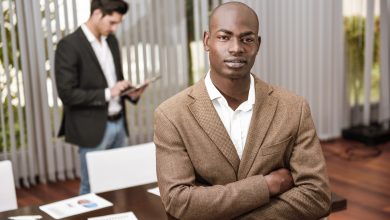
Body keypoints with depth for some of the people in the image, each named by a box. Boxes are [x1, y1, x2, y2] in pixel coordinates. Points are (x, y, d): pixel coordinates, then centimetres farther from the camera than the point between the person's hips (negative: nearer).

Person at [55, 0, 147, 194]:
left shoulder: (111, 40, 9)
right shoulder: (69, 45, -14)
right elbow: (67, 94, -18)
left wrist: (130, 92, -2)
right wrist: (107, 93, -20)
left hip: (118, 124, 7)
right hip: (93, 128, -7)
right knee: (92, 188, 5)